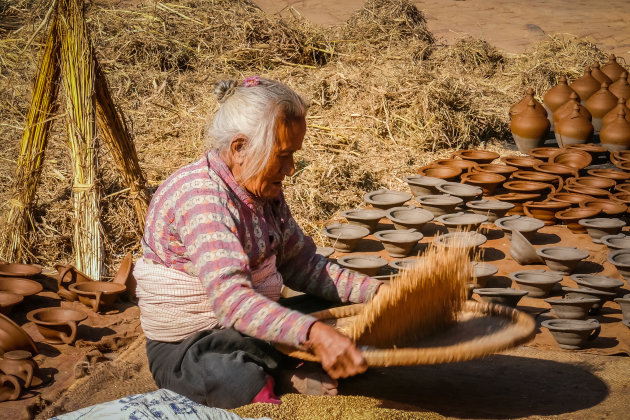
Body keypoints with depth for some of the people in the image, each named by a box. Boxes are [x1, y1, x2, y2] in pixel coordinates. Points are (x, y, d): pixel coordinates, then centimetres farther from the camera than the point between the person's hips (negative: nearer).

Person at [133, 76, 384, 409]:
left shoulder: (265, 191, 4)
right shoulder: (200, 197, -26)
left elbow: (300, 264, 9)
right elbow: (231, 298, -38)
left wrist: (374, 291, -3)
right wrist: (314, 334, -50)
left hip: (253, 327, 8)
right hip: (188, 348, -8)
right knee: (246, 385, -38)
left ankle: (281, 369, -14)